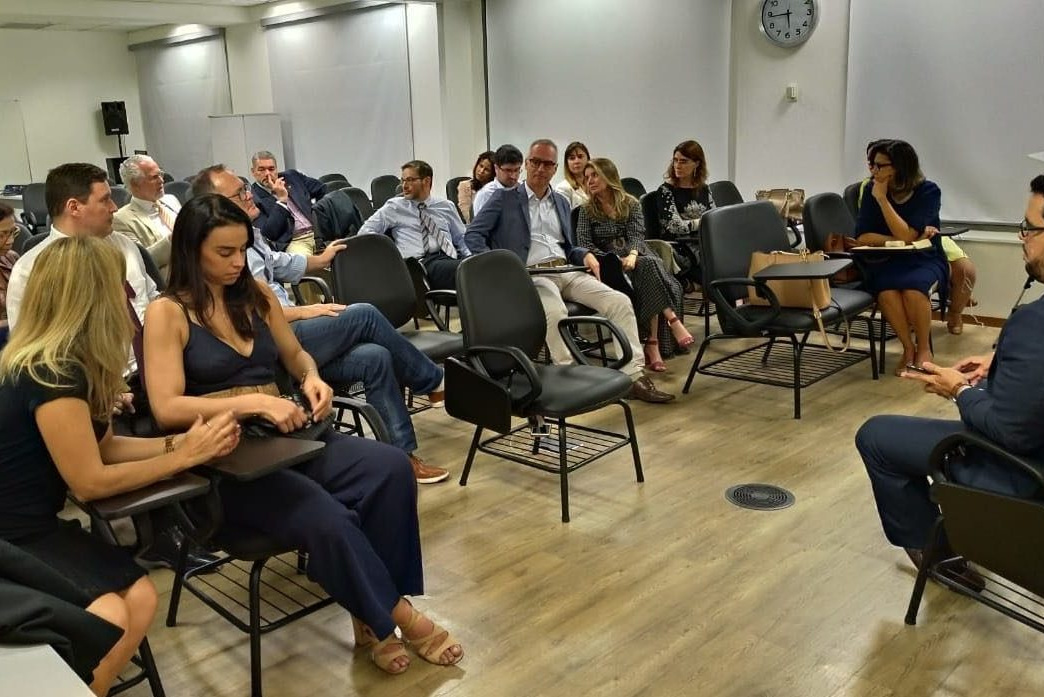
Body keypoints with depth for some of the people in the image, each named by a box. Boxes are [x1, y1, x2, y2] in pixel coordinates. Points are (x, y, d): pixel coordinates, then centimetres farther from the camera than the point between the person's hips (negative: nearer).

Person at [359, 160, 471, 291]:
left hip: (451, 259, 4)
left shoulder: (446, 206, 22)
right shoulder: (394, 206, 14)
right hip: (422, 262, -4)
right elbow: (365, 233, 10)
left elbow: (461, 238, 25)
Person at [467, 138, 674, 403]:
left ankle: (633, 377, -17)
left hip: (567, 271, 6)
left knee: (620, 302, -16)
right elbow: (473, 234, 0)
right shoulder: (504, 198, 7)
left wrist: (585, 254, 3)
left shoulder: (561, 203, 23)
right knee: (555, 312, -39)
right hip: (530, 275, -5)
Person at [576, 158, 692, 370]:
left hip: (637, 258, 2)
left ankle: (653, 343, -39)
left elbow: (637, 235, -1)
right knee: (649, 265, -32)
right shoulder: (586, 211, 11)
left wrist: (632, 255, -25)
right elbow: (583, 244, -2)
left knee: (649, 264, -34)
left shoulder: (631, 204, 13)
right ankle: (673, 320, -37)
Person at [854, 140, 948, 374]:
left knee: (913, 288, -34)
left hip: (924, 260, -1)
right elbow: (863, 237, -8)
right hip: (887, 261, 2)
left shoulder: (928, 191, -10)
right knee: (886, 291, -33)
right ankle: (908, 348, -11)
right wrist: (900, 241, -17)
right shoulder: (871, 191, -3)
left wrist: (882, 199, -21)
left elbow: (906, 236, -21)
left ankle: (924, 349, -9)